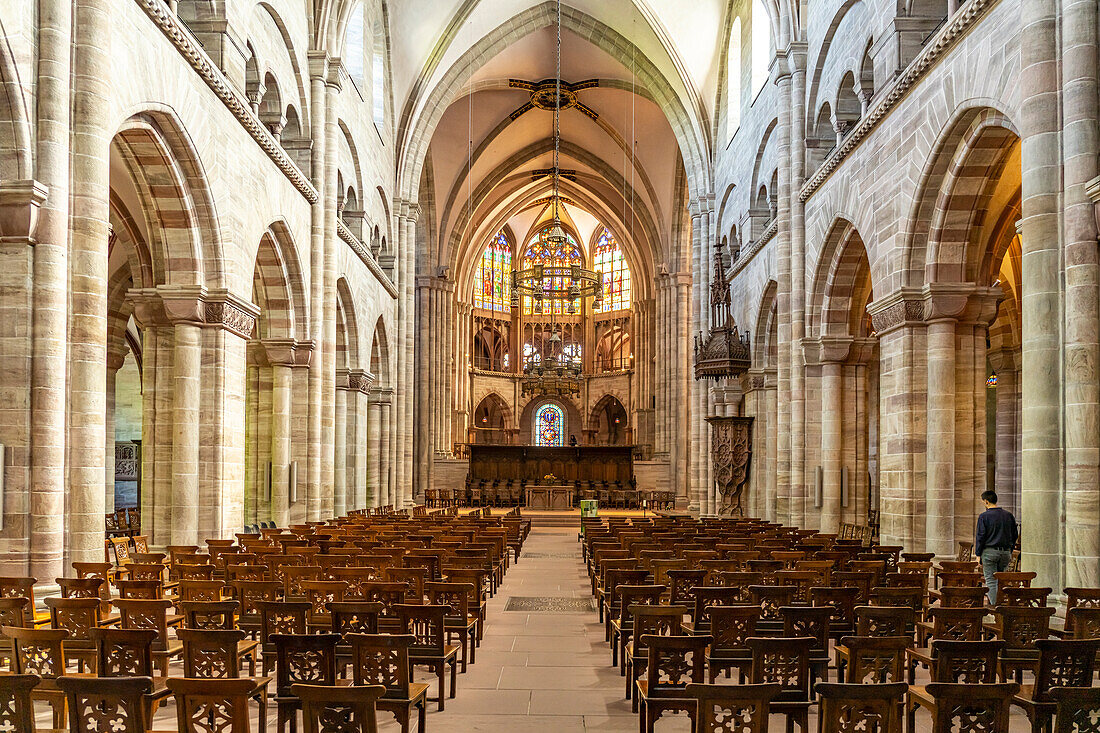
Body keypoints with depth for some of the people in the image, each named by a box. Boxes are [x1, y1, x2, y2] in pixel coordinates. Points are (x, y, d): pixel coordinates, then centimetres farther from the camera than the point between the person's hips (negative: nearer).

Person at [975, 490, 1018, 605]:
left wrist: (978, 554, -3)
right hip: (1005, 552, 5)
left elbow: (980, 536, -9)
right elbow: (1014, 535, 13)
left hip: (989, 552, -5)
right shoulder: (1008, 515, 7)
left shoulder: (984, 516, -8)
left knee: (991, 581, 0)